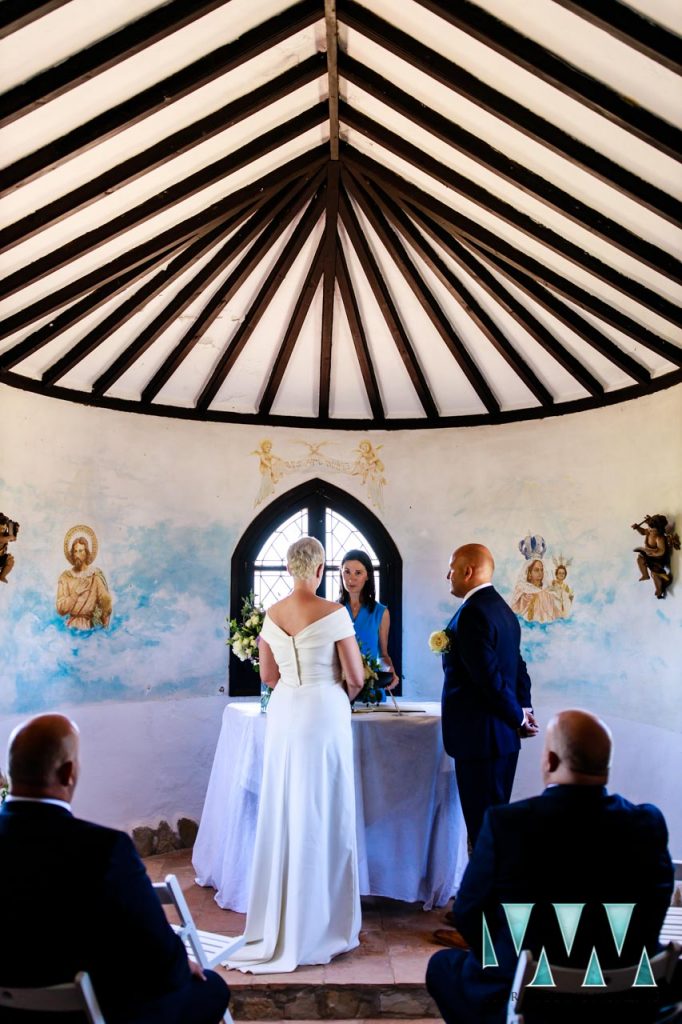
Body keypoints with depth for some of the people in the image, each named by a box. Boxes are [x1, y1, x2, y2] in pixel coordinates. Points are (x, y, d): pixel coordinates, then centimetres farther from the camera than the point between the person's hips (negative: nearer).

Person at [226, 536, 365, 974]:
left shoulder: (271, 614, 2)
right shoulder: (334, 612, -14)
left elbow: (268, 676, 11)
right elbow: (355, 677, -10)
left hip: (284, 713, 5)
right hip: (324, 713, -5)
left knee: (284, 814, 14)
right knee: (322, 817, 5)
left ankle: (280, 917, 27)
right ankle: (317, 923, 16)